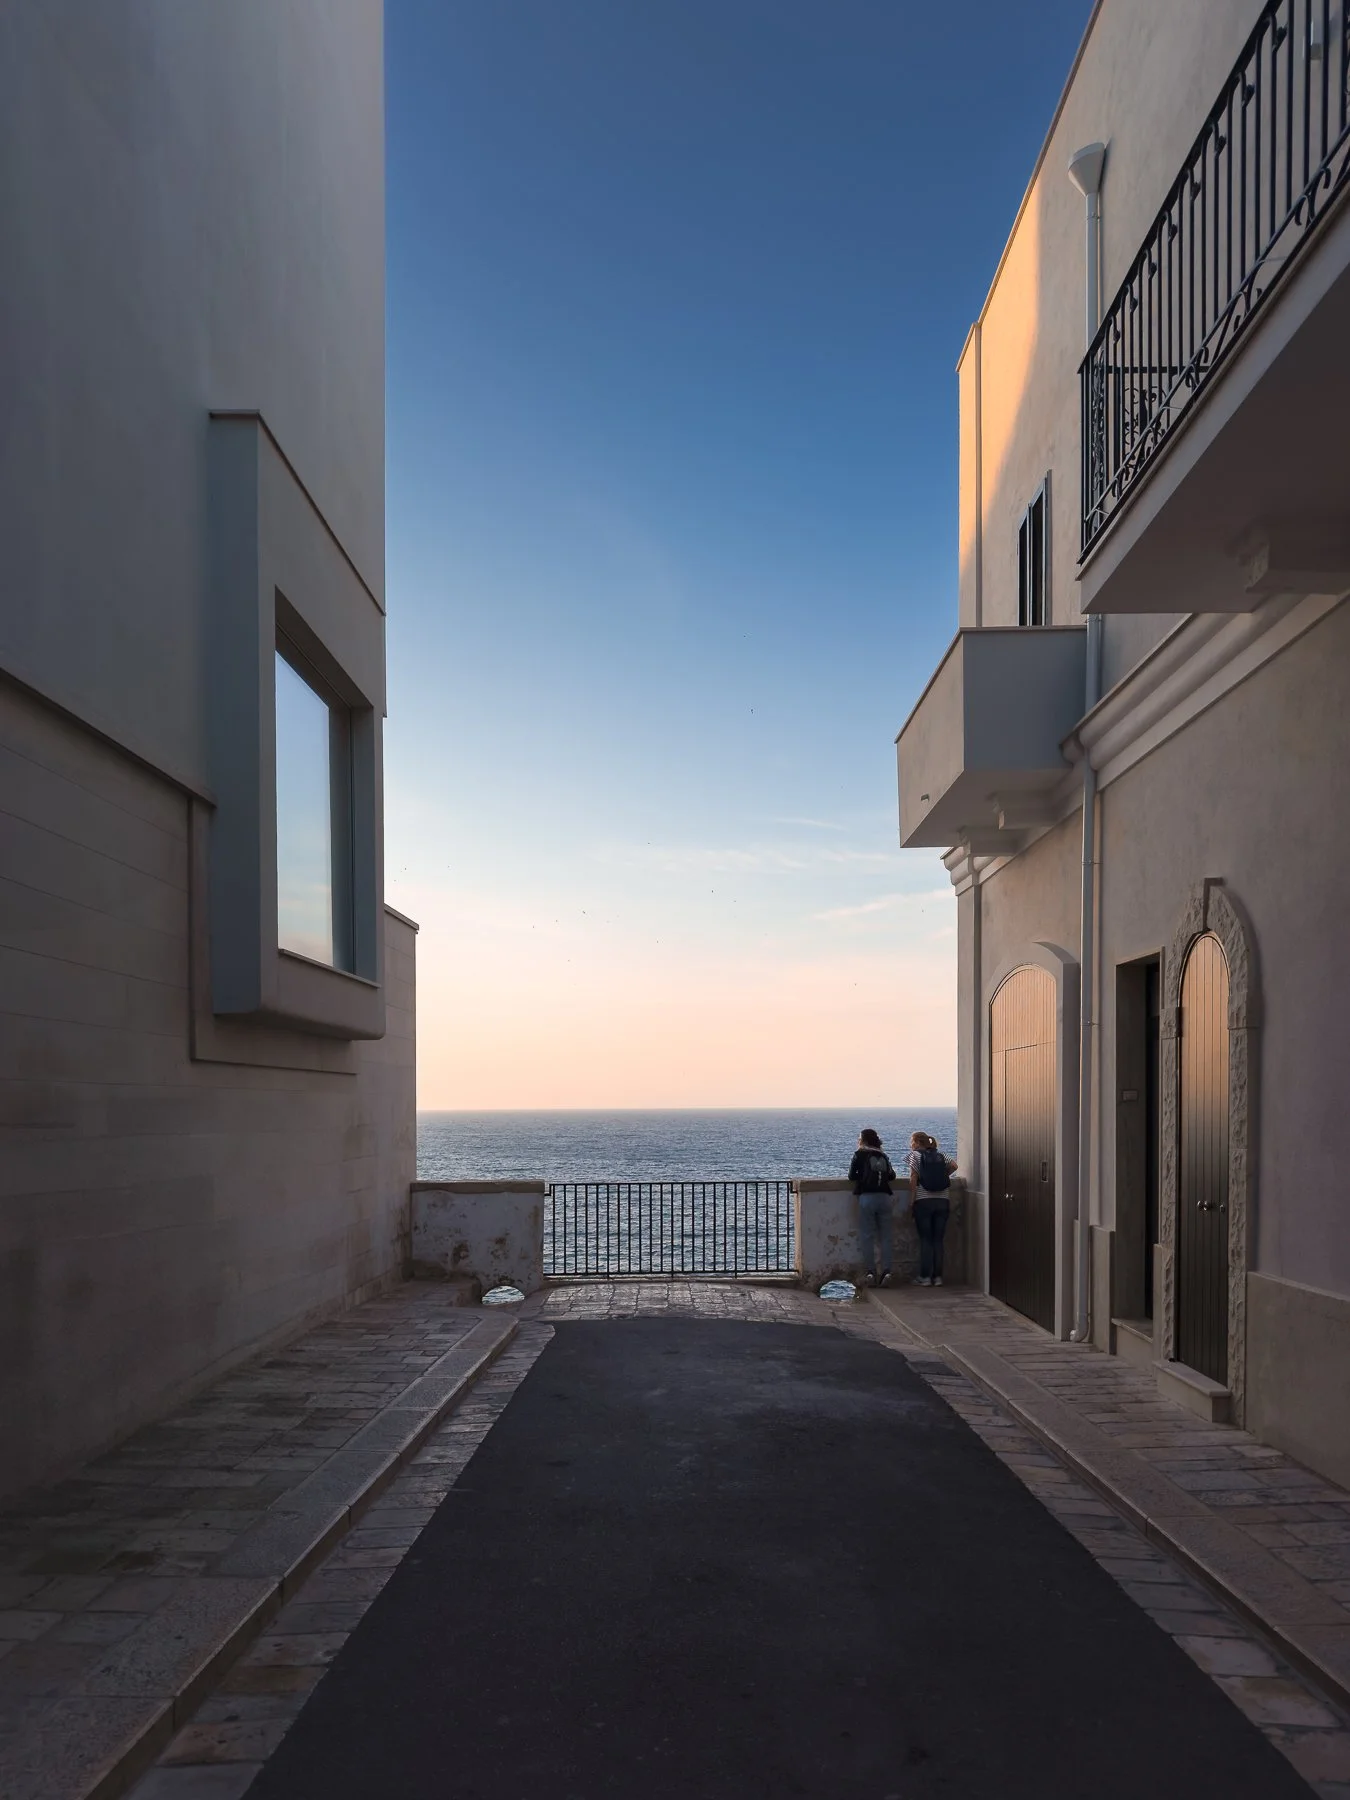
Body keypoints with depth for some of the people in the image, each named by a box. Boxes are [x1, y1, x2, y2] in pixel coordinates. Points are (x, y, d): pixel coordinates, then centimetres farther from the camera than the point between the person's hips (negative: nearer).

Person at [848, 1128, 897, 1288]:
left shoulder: (860, 1153, 5)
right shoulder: (883, 1155, 16)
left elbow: (852, 1176, 4)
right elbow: (892, 1176, 14)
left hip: (867, 1196, -3)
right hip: (885, 1196, 3)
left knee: (868, 1237, 0)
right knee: (886, 1237, 4)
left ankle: (870, 1272, -5)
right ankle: (886, 1271, -6)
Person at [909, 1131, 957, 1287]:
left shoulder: (915, 1155, 1)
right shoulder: (941, 1155, 13)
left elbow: (913, 1180, -6)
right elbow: (954, 1166, -2)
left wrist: (911, 1202, -4)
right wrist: (943, 1176, 14)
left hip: (923, 1202, -4)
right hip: (942, 1202, 4)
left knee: (925, 1240, 1)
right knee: (938, 1240, 7)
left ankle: (925, 1277, -1)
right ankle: (938, 1277, 5)